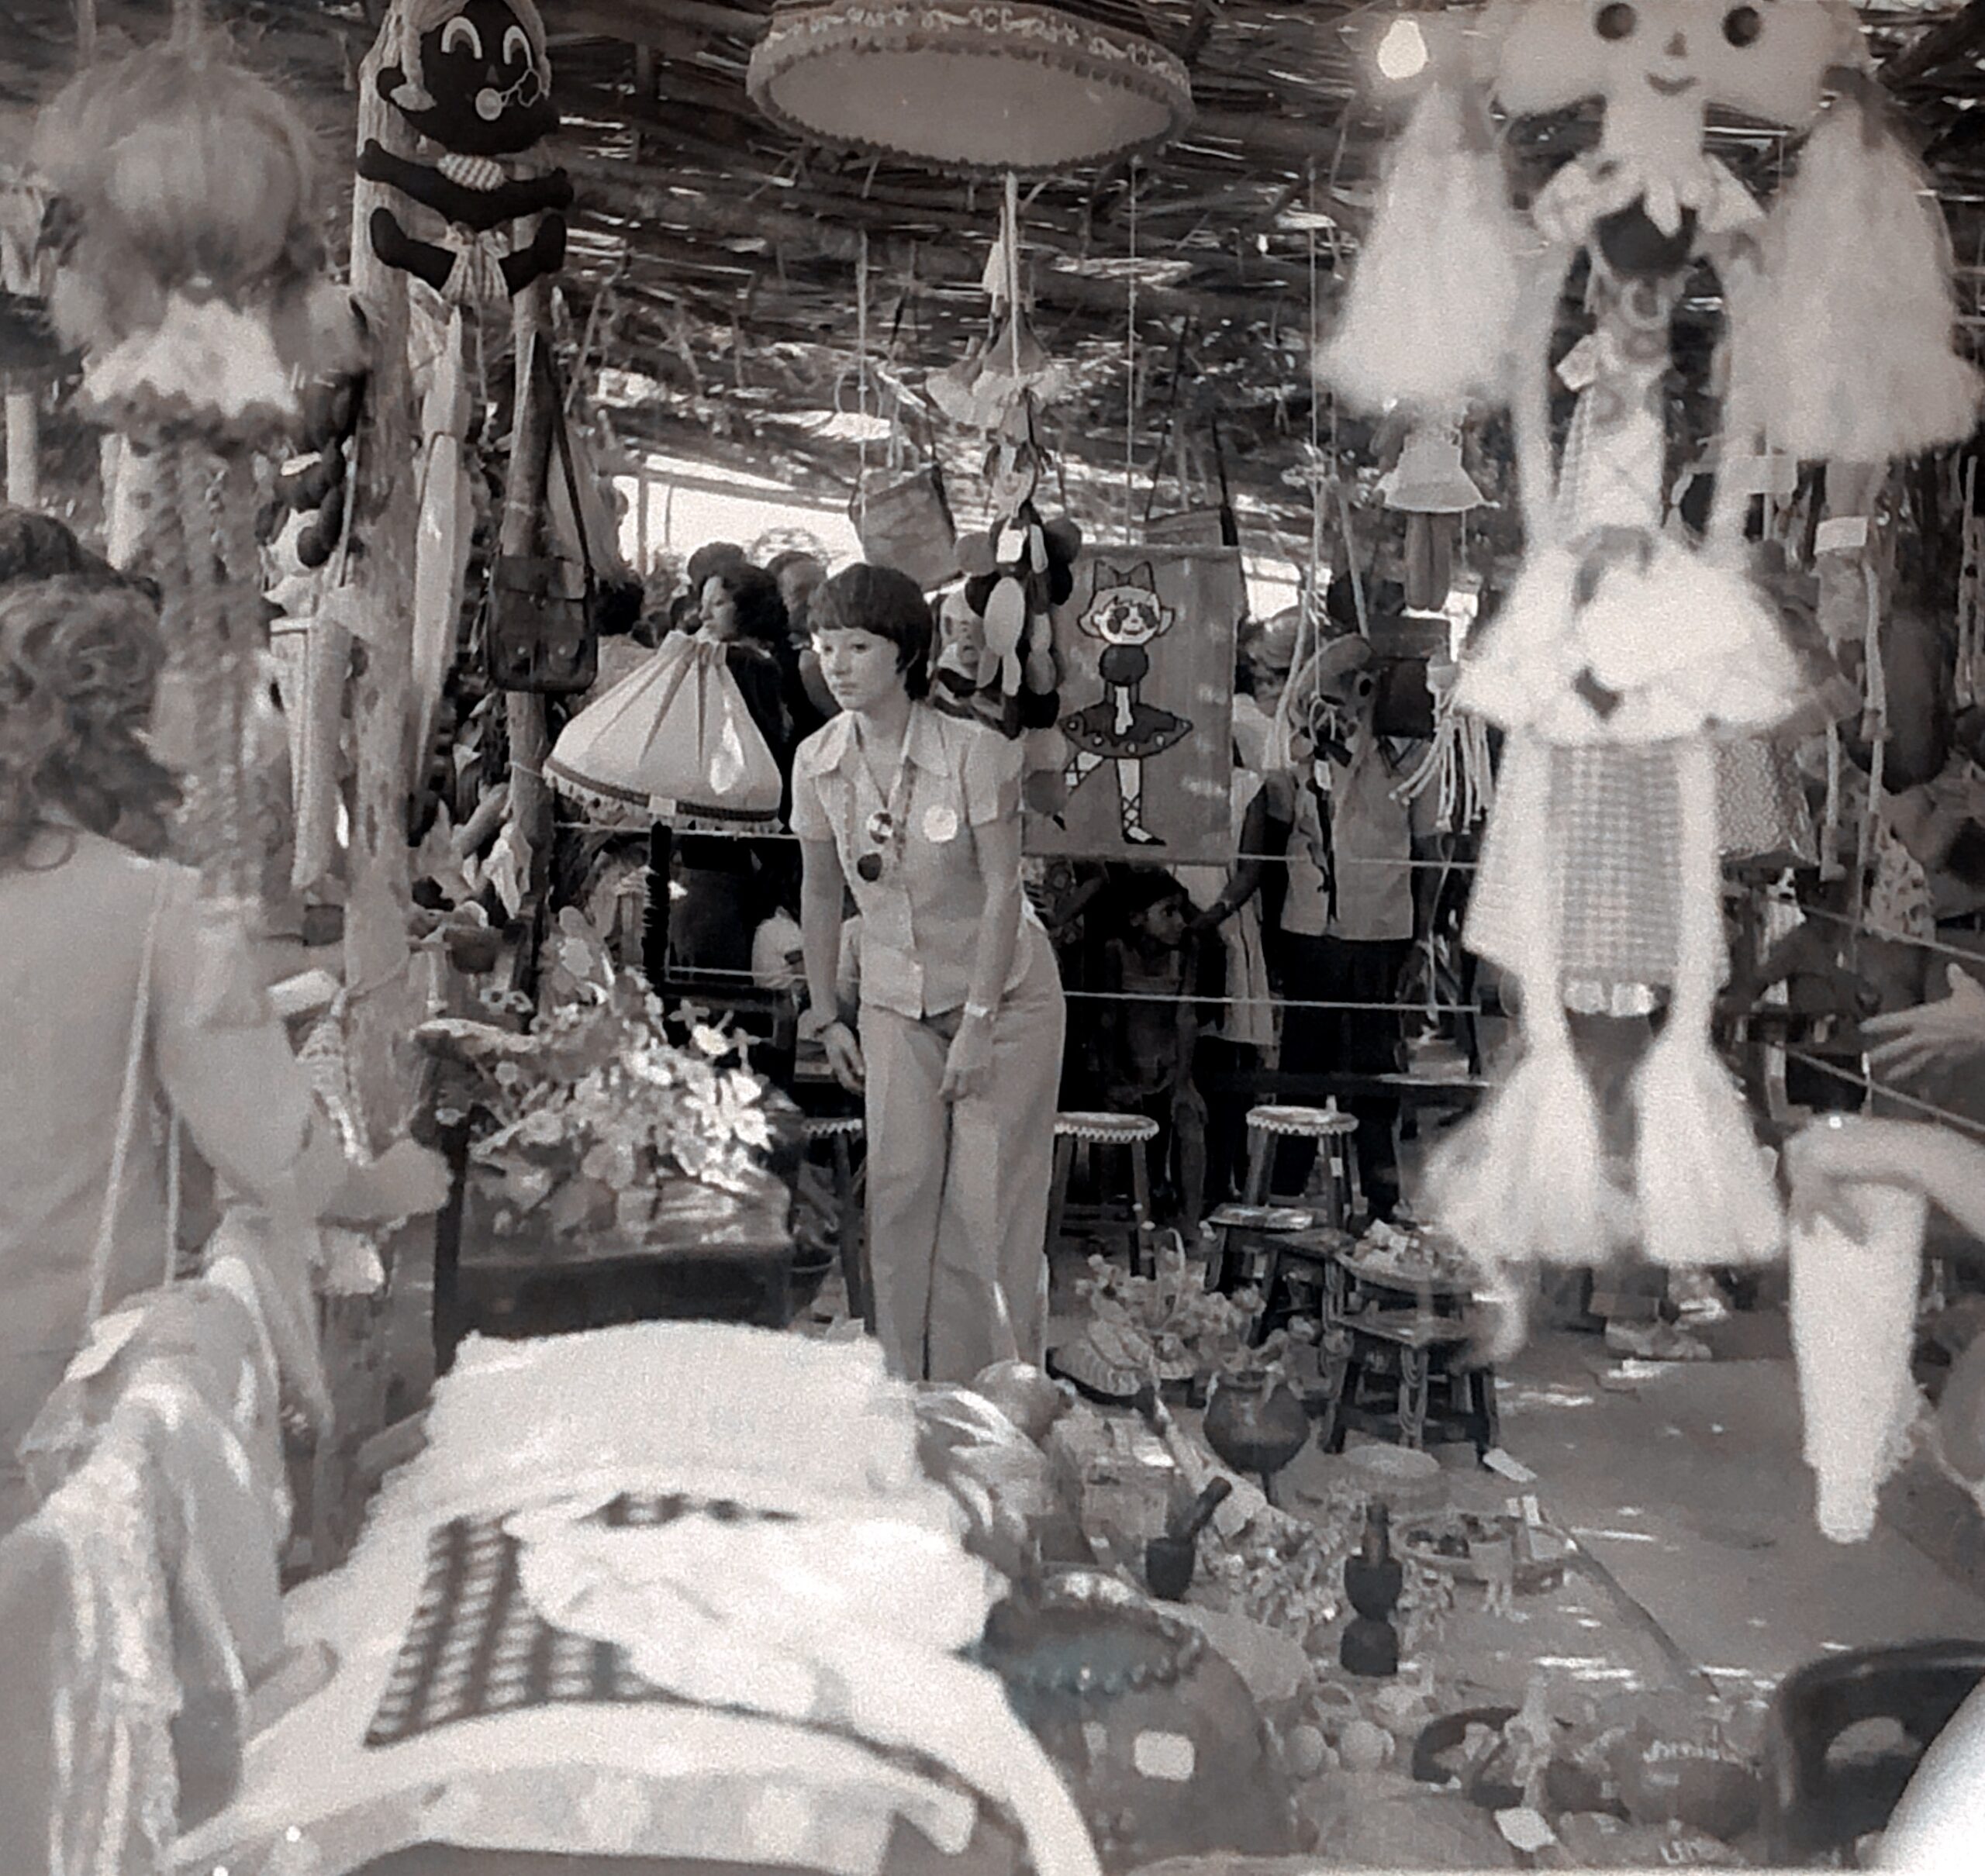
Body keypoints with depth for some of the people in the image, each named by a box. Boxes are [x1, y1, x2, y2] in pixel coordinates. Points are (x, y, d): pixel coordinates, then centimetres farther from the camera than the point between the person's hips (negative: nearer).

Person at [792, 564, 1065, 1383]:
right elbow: (820, 893, 6)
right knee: (899, 1186, -2)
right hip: (896, 1000, 4)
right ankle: (909, 1386, 8)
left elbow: (1002, 891, -16)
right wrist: (828, 1016, 7)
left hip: (1003, 992, -4)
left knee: (988, 1196, -4)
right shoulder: (819, 761, -5)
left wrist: (977, 1022, -18)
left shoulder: (977, 753, -18)